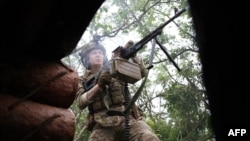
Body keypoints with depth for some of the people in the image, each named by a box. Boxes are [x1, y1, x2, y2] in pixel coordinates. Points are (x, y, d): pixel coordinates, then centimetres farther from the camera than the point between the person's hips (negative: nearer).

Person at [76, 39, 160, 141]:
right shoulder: (83, 81, 20)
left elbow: (142, 72, 16)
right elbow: (80, 103, 3)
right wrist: (98, 85, -11)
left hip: (128, 118, 0)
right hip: (103, 125, 0)